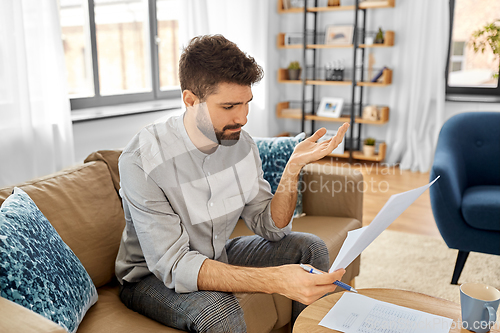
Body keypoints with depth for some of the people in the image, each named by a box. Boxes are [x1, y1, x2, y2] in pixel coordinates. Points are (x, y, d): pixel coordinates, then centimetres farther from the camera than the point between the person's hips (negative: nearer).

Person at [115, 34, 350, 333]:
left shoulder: (241, 143, -9)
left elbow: (270, 227, -6)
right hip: (153, 276, -5)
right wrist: (275, 280, -43)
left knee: (311, 247, -2)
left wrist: (293, 167, -23)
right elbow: (174, 267, -33)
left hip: (217, 257, 6)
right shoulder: (141, 161, -29)